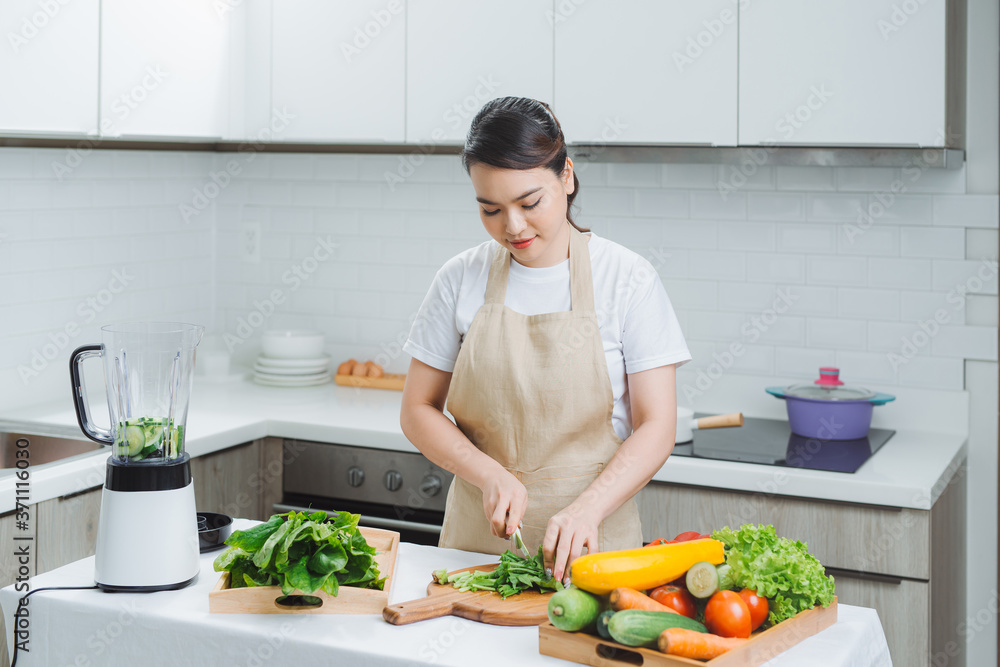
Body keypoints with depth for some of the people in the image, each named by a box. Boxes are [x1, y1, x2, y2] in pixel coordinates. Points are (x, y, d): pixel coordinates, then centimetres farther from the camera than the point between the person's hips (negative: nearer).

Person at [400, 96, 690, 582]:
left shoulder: (628, 280, -5)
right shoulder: (461, 279, 1)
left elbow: (656, 428, -6)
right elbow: (418, 412, 6)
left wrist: (587, 508, -21)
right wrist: (491, 475, -10)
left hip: (591, 545, -2)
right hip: (477, 540, 2)